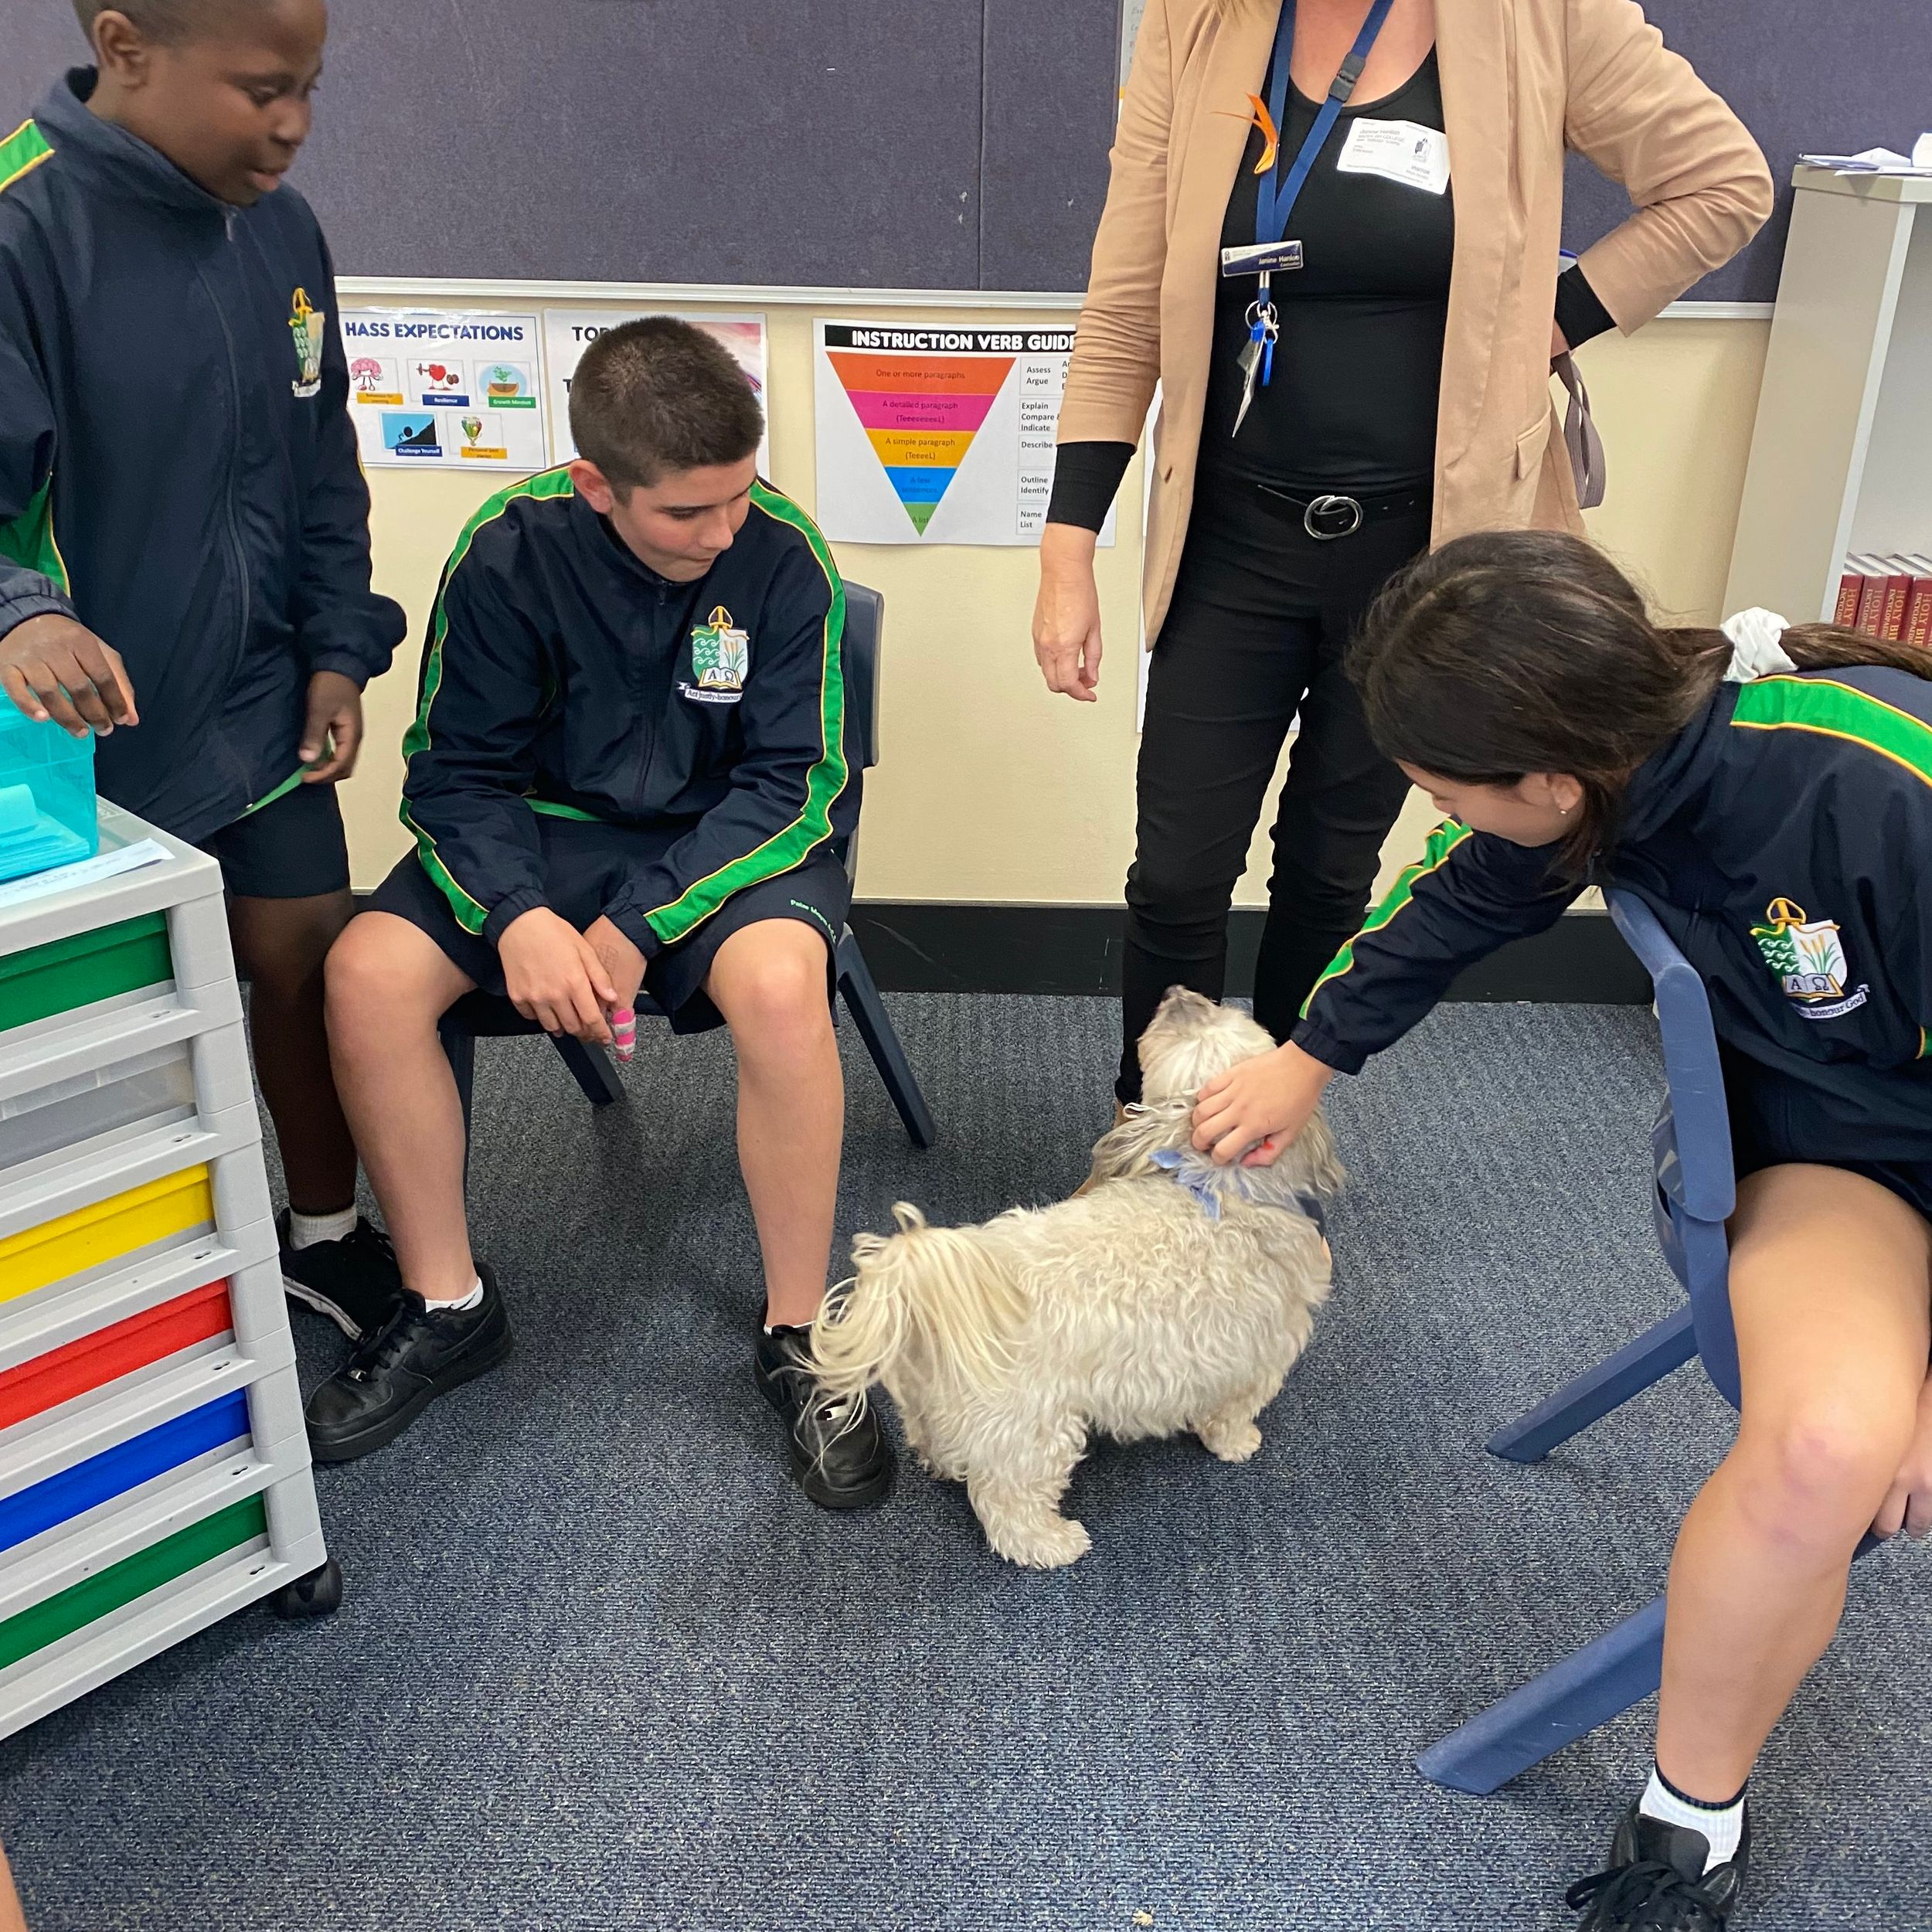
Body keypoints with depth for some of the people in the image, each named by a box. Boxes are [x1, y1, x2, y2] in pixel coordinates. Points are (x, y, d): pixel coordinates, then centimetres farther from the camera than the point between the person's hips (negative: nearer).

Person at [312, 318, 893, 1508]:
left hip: (734, 837, -2)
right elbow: (459, 770, -7)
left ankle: (798, 1335, -14)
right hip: (551, 831, 2)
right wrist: (519, 917, -26)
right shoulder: (512, 550, -13)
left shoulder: (783, 554, -17)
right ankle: (449, 1308, 1)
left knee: (782, 987, -35)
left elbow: (795, 780, -15)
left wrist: (635, 928, -24)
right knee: (368, 976, -20)